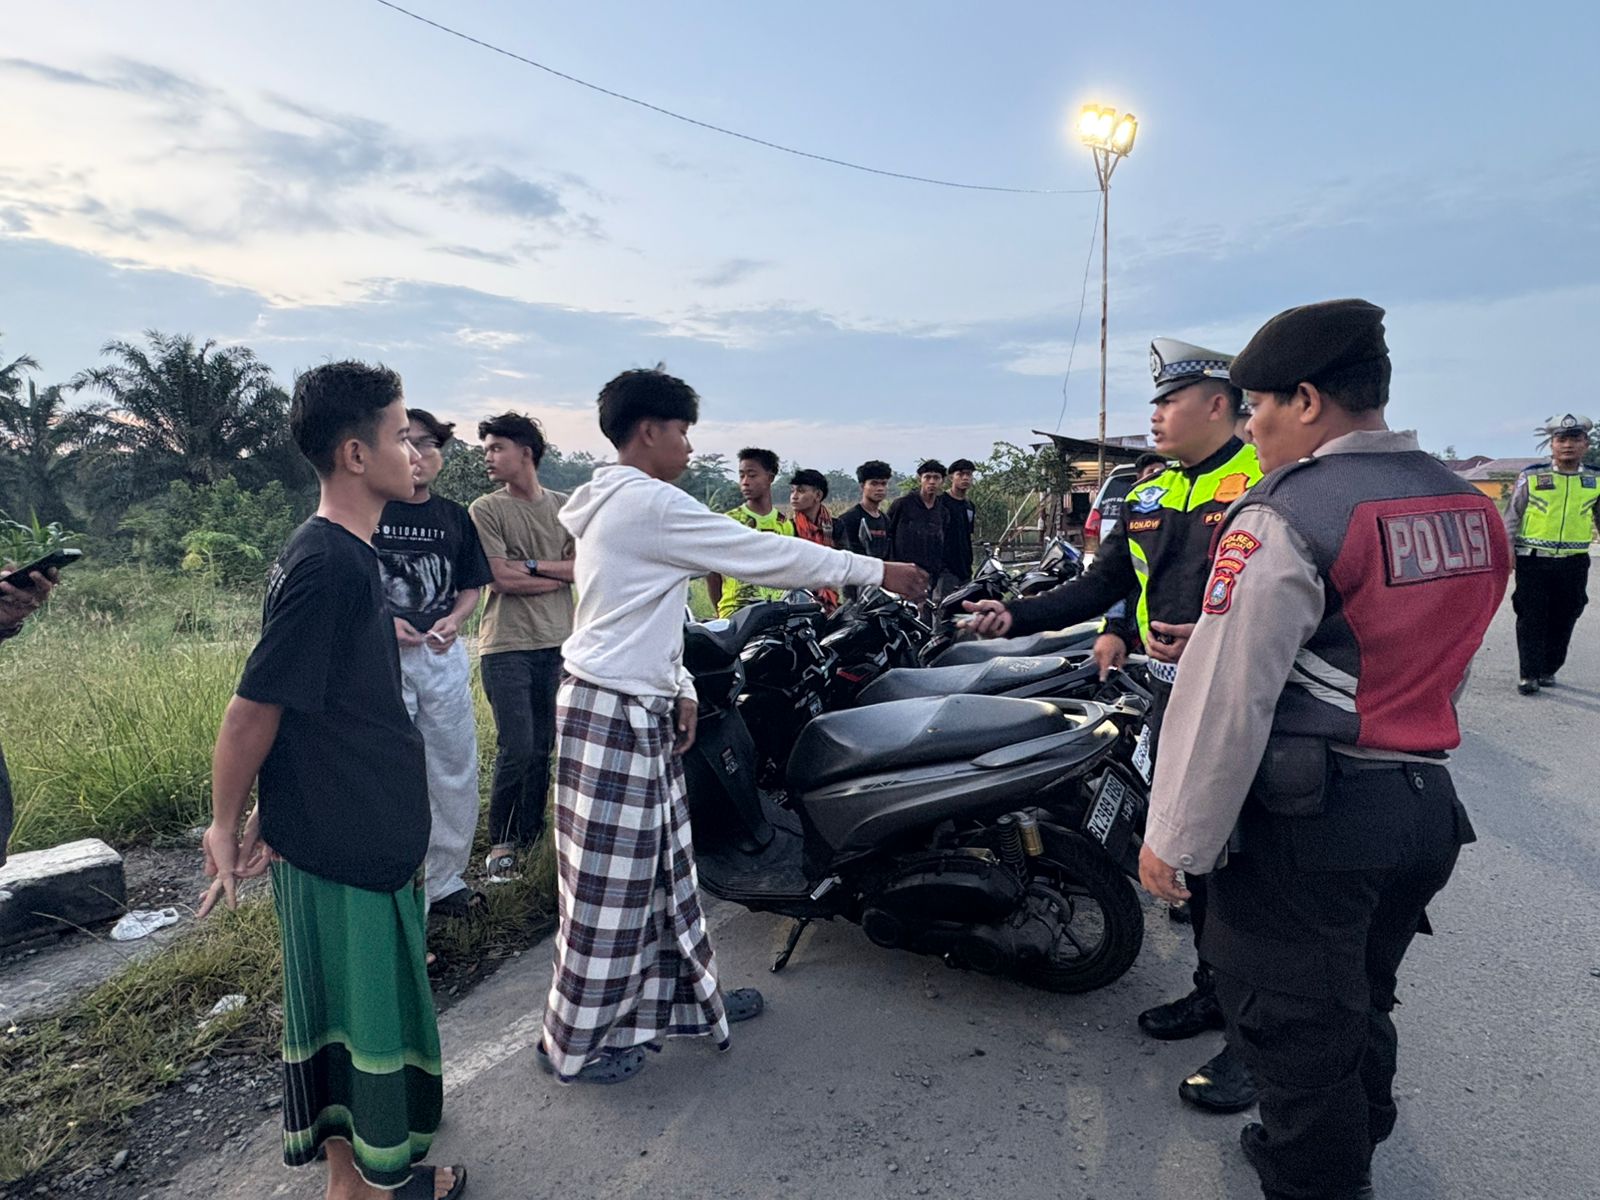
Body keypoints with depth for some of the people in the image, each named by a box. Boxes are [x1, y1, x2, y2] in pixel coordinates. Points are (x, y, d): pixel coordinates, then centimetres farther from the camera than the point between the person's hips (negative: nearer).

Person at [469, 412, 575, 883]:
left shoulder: (565, 507, 10)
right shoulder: (486, 510, -1)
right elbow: (501, 579, -10)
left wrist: (531, 566, -10)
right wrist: (559, 575, -2)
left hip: (557, 642, 4)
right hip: (506, 646, -4)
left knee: (544, 748, 11)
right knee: (517, 749, -7)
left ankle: (531, 836, 26)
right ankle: (501, 842, 11)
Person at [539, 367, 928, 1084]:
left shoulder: (615, 502, 15)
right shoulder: (650, 502, -18)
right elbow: (764, 554, -17)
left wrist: (679, 688, 14)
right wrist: (877, 572, -9)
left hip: (639, 710, 10)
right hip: (615, 715, -10)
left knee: (661, 865, 18)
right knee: (611, 881, 3)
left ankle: (680, 994, 33)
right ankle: (576, 1040, 19)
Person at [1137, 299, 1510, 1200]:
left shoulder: (1284, 518, -20)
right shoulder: (1473, 507, 6)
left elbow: (1226, 701, -22)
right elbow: (1446, 673, 15)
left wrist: (1175, 840, -14)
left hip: (1308, 821, -8)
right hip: (1429, 804, 9)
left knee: (1296, 1031, 9)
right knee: (1362, 1003, 26)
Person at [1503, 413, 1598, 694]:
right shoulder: (1531, 477, -3)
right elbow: (1512, 516, 0)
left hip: (1573, 563, 3)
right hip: (1533, 560, -3)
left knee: (1563, 619, 9)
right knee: (1531, 618, -1)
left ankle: (1549, 669, 24)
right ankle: (1528, 674, 3)